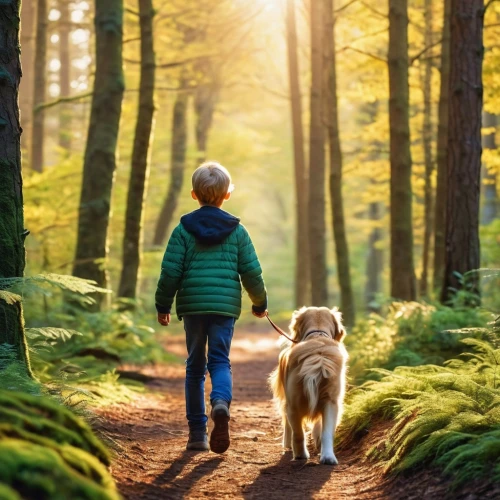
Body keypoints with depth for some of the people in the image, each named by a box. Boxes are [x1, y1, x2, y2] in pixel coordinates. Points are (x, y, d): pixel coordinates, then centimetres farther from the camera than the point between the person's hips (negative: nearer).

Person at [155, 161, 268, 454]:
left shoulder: (184, 229, 1)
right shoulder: (237, 230, 3)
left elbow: (170, 271, -3)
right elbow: (252, 272, 5)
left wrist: (163, 305, 9)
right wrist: (260, 303, 20)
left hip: (192, 305, 0)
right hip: (226, 306, 0)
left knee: (196, 366, 10)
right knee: (220, 360, 3)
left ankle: (198, 432, 10)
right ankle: (221, 403, -30)